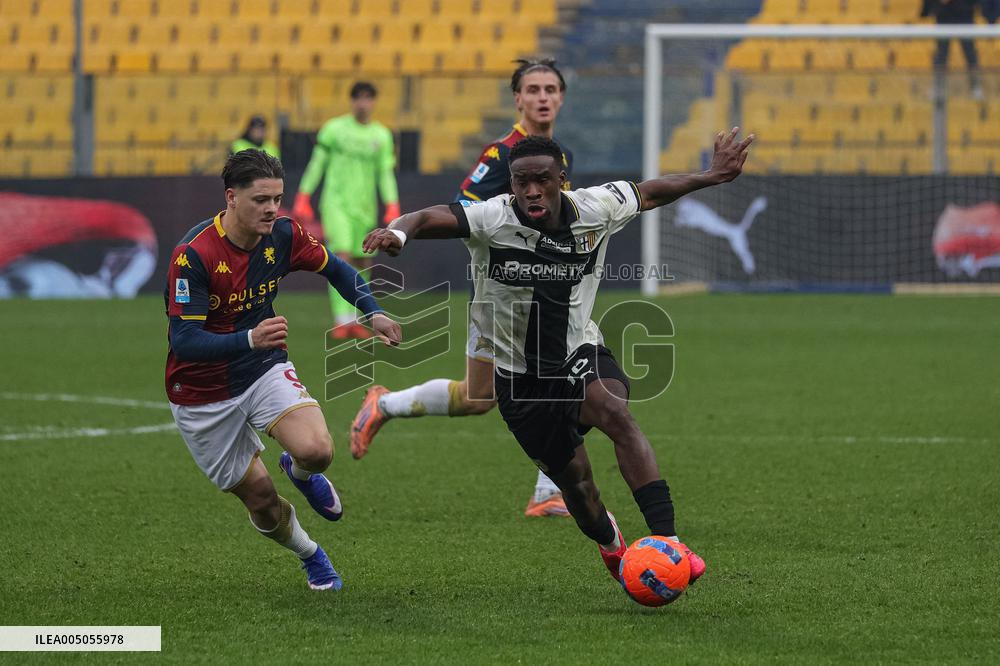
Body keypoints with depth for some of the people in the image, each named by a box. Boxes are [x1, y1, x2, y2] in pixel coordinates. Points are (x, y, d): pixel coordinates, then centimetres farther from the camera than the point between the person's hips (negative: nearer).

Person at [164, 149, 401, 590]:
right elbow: (183, 340, -31)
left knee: (316, 450, -24)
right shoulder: (193, 255, -26)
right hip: (203, 394, -3)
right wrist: (250, 339, -45)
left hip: (265, 370, 3)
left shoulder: (284, 236, -10)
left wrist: (373, 313, -6)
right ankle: (310, 556, 33)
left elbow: (335, 269, 9)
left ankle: (301, 472, 15)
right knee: (260, 498, 1)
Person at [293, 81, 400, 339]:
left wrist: (392, 206, -2)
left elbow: (386, 173, 9)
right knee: (341, 257, -18)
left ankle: (356, 321, 16)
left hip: (365, 207, 3)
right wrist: (303, 198, 0)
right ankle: (342, 319, -19)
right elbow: (317, 163, 4)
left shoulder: (382, 135, 7)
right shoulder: (334, 128, 1)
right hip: (336, 202, -3)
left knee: (362, 263, 5)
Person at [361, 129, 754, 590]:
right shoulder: (493, 220, -21)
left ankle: (667, 541, -38)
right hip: (519, 376, -1)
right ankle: (610, 545, 39)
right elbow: (432, 218, -38)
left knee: (614, 412, -32)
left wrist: (711, 176, 11)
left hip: (581, 353, 1)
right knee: (574, 482, 2)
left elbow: (649, 193, 10)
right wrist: (399, 232, -60)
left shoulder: (592, 210, -9)